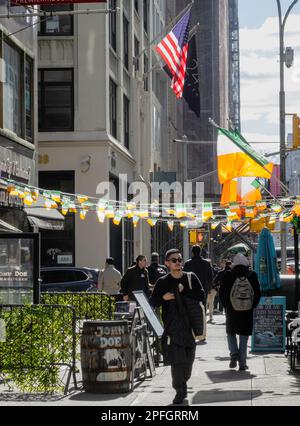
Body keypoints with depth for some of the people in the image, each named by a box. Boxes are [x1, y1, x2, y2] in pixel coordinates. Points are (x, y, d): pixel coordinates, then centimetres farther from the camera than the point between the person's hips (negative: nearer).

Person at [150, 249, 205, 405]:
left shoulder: (191, 278, 6)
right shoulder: (162, 282, 5)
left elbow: (201, 296, -5)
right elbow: (152, 302, 6)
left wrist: (184, 291, -12)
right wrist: (163, 298, -12)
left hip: (189, 323, 2)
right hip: (171, 326, -2)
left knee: (188, 359, 9)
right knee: (176, 358, -12)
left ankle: (183, 383, 32)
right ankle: (180, 391, -7)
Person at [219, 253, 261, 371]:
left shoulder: (228, 275, -5)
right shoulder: (252, 275, -2)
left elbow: (222, 293, -4)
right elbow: (258, 293, 0)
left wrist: (226, 306, 7)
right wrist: (253, 306, 9)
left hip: (231, 310, -1)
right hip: (247, 312, 1)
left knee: (231, 332, 18)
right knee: (244, 336, 8)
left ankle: (234, 354, -3)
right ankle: (242, 363, 5)